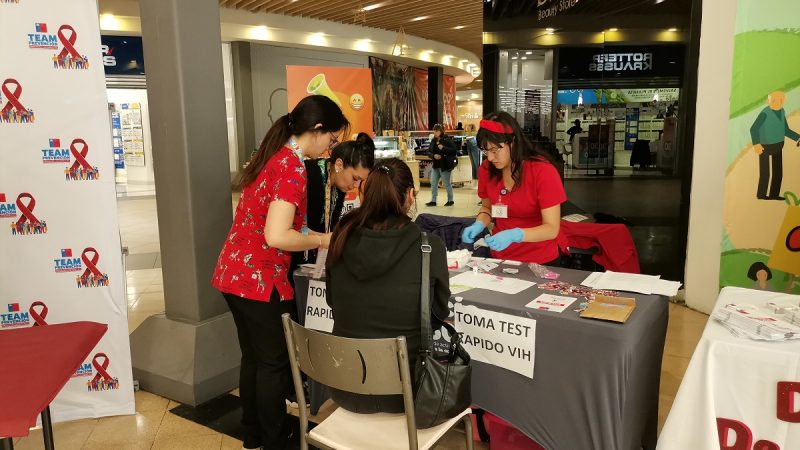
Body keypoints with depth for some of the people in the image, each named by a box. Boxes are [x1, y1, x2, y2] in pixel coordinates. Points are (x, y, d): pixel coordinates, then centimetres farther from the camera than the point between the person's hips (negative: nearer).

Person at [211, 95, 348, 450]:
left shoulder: (270, 156, 10)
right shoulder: (293, 167, -18)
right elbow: (276, 237, -27)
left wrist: (312, 235, 14)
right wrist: (322, 240, -12)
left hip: (233, 272, 9)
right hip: (260, 279, -9)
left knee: (253, 357, 21)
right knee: (274, 362, 8)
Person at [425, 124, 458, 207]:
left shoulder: (447, 140, -10)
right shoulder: (433, 141, 8)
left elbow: (454, 151, -16)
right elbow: (429, 152, 9)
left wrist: (443, 148, -25)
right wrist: (434, 155, -12)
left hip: (445, 166, -6)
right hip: (436, 166, 6)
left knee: (447, 184, 4)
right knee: (433, 183, 6)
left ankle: (450, 200, 19)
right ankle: (433, 201, 15)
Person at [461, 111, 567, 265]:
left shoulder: (543, 171, -20)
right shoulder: (487, 169, -7)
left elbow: (552, 229, -22)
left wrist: (514, 235, -36)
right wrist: (479, 224, -12)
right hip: (500, 257, 4)